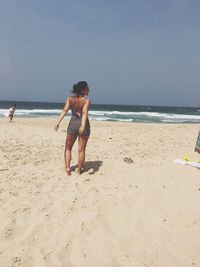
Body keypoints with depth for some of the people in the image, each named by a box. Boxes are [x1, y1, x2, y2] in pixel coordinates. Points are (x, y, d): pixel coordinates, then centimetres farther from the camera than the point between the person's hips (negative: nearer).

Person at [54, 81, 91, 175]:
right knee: (81, 150, 12)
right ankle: (79, 170, 21)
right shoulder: (87, 100, -8)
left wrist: (58, 122, -19)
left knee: (68, 148, 18)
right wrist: (83, 126, -36)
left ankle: (67, 168, 7)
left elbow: (65, 110, -14)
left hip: (73, 124, 2)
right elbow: (85, 113, -24)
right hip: (83, 125, -1)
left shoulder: (70, 98, 0)